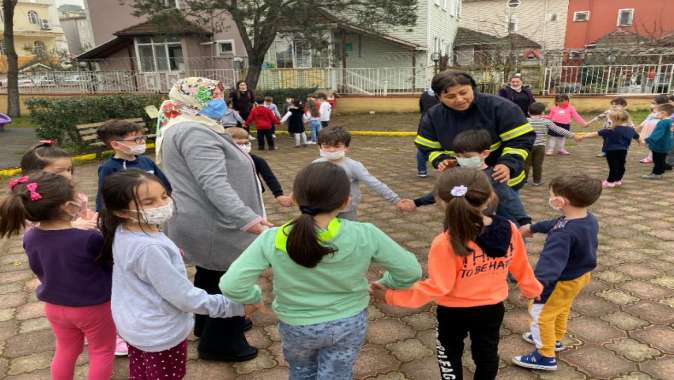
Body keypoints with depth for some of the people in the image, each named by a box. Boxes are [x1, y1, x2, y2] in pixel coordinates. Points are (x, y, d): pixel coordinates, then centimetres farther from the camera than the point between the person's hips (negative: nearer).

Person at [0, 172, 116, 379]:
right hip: (93, 307, -5)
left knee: (66, 351, 27)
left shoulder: (30, 238, -13)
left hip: (55, 306, 5)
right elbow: (111, 264, -13)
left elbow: (39, 270, 4)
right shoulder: (89, 238, -31)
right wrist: (97, 230, -7)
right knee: (102, 352, 17)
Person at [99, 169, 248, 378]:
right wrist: (236, 305, -23)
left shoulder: (123, 233, -8)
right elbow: (186, 298, -30)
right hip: (161, 334, -7)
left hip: (135, 326, 8)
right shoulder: (149, 248, -35)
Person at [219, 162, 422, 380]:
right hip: (350, 323, 0)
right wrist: (385, 284, 6)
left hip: (297, 326, 1)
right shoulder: (364, 235, -23)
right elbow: (410, 271, -14)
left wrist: (256, 297, -5)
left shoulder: (273, 240, -25)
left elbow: (231, 285, -26)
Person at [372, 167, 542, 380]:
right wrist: (532, 290, 20)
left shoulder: (446, 243, -32)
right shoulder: (509, 230, -17)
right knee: (487, 353, 27)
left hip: (454, 311, -4)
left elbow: (436, 287, -27)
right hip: (493, 308, 4)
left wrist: (392, 296, -19)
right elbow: (520, 267, -1)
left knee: (450, 354, 24)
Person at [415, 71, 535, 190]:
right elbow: (429, 149, 2)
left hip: (502, 180, -3)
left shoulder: (499, 107, -18)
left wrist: (508, 164, -33)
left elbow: (521, 140, -16)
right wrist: (441, 161, -20)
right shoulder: (433, 116, -7)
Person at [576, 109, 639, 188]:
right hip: (623, 150, 7)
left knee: (613, 166, 0)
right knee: (621, 165, 17)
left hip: (612, 150, -7)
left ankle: (610, 182, 10)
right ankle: (618, 180, 30)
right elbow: (637, 137, 23)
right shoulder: (630, 129, 4)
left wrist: (583, 137, -16)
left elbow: (596, 134, -17)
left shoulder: (611, 130, -17)